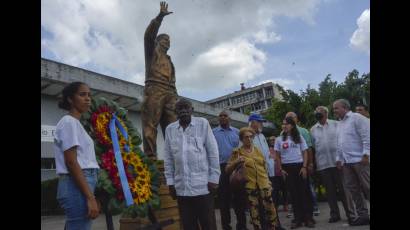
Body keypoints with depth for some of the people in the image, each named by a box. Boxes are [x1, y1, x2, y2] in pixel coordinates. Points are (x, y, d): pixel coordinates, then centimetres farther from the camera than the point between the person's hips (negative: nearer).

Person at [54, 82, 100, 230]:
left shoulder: (75, 123, 19)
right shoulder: (69, 122, -9)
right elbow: (71, 162, -17)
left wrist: (89, 194, 17)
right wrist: (90, 197, -20)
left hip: (80, 184, 9)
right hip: (77, 186, -9)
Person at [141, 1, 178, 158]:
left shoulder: (169, 60, 35)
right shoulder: (152, 51, 21)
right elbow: (149, 34, 1)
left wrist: (176, 97, 14)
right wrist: (160, 16, -7)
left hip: (170, 93, 6)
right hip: (154, 90, -5)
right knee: (150, 125, -14)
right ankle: (150, 158, -20)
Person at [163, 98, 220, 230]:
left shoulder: (203, 123, 0)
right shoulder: (170, 129, 8)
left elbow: (213, 152, -1)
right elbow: (168, 158, 10)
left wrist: (214, 178, -5)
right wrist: (170, 182, 7)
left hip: (202, 185, -2)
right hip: (181, 187, 3)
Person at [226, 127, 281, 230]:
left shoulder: (257, 150, 13)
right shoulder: (237, 152, 0)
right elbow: (227, 170, 0)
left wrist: (267, 180, 15)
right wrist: (236, 162, -16)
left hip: (264, 184, 4)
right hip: (250, 186, -3)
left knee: (270, 209, 3)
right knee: (255, 212, 1)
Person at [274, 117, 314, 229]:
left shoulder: (299, 137, 6)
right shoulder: (279, 139, 6)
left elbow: (305, 153, 4)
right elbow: (277, 156, 6)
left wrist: (304, 167, -7)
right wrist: (280, 169, -2)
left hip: (300, 166, 0)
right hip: (287, 168, 0)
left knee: (305, 192, 0)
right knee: (293, 193, 5)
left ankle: (308, 218, 11)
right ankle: (298, 219, 14)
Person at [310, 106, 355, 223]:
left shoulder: (336, 124, 3)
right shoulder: (313, 129, 9)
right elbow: (311, 147, 10)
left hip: (337, 161, -2)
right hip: (323, 164, 2)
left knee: (343, 188, 3)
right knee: (330, 190, 9)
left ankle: (350, 213, 14)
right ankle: (334, 214, 19)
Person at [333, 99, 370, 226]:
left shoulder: (357, 118, -5)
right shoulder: (340, 123, 19)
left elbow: (367, 136, -13)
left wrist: (366, 154, -18)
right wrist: (338, 159, 17)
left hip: (359, 159, -8)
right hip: (346, 162, 8)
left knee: (367, 188, -2)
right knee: (353, 189, 8)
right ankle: (363, 215, 16)